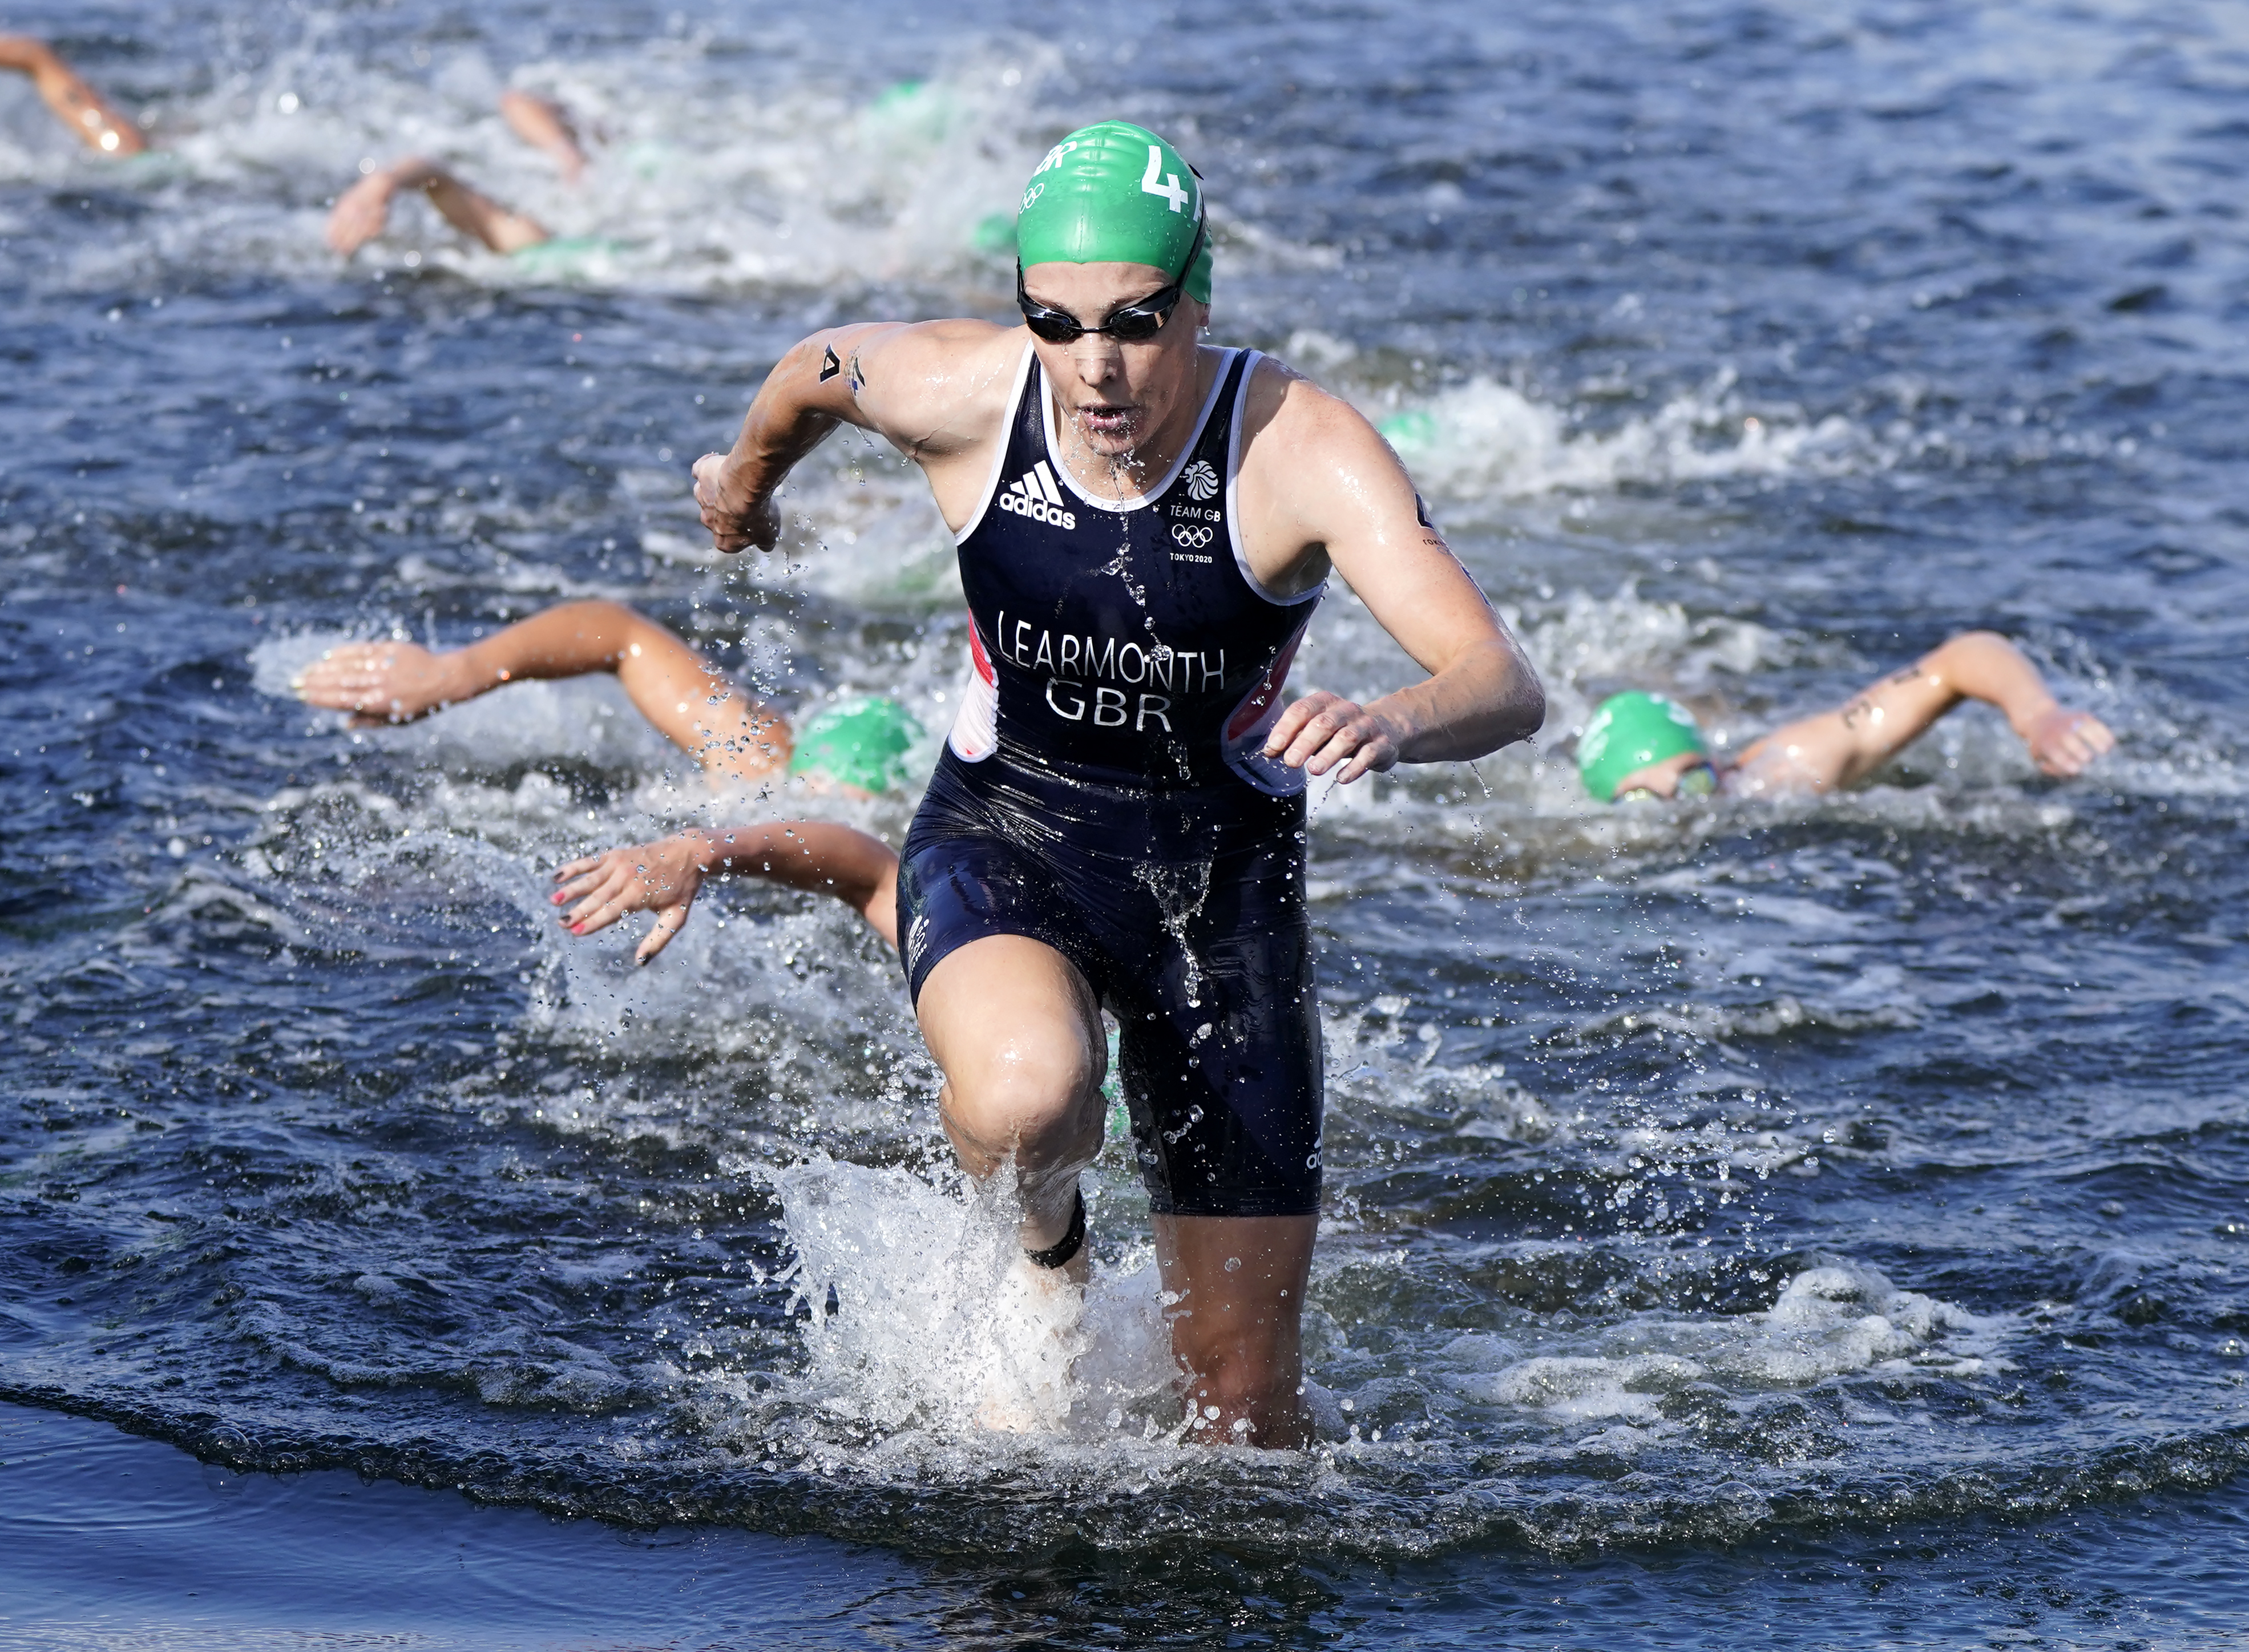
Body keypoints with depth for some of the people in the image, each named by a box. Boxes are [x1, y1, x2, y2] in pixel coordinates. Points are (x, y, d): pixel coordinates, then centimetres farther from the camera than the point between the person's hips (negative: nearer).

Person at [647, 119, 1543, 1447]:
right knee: (1024, 1096, -36)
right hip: (1003, 836, 1)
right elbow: (813, 372, 8)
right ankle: (1045, 1232, 2)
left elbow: (1508, 687, -33)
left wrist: (1391, 726, -56)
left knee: (1244, 1399, 1)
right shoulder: (964, 393, -17)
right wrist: (747, 483, 29)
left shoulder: (1302, 450, -24)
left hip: (1220, 871, -1)